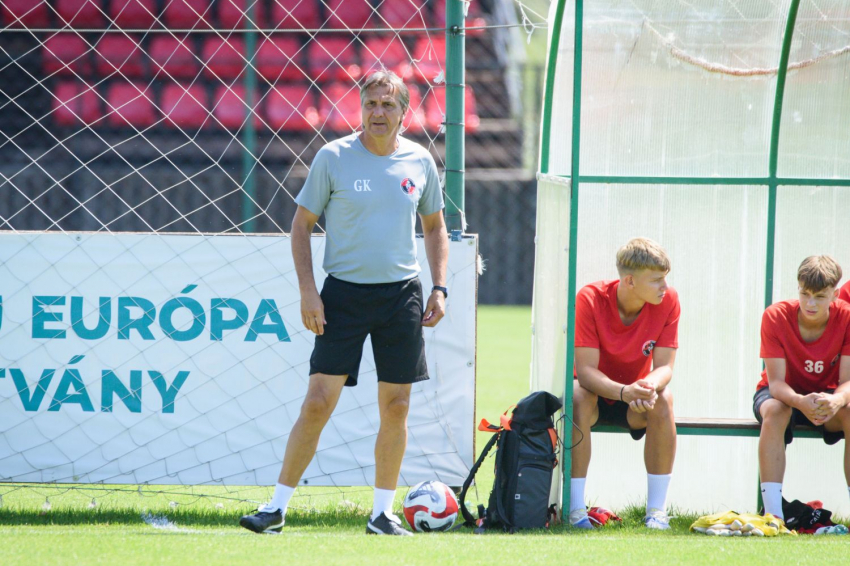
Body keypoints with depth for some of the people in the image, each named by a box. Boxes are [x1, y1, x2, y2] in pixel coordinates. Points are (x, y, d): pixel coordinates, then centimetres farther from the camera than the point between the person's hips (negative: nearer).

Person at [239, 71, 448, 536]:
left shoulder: (419, 161, 5)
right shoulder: (333, 157, -4)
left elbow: (434, 226, 17)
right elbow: (301, 224, 1)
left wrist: (439, 287, 6)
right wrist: (307, 290, -8)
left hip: (402, 292, 3)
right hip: (344, 292, -3)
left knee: (395, 407, 5)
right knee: (318, 402, -8)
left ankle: (382, 512, 15)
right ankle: (277, 506, -1)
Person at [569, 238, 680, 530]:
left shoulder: (667, 301, -16)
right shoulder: (591, 299, -24)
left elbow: (664, 366, -15)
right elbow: (585, 370, -27)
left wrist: (649, 386, -40)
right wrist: (623, 391, -46)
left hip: (635, 396, 2)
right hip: (596, 391, -2)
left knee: (663, 399, -30)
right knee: (578, 397, -36)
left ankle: (657, 510, -25)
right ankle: (576, 508, -32)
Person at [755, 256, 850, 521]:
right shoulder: (776, 316, -21)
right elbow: (776, 381, -23)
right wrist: (800, 402, -46)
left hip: (827, 395, 1)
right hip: (784, 393, -1)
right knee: (774, 412, -37)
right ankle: (773, 513, -40)